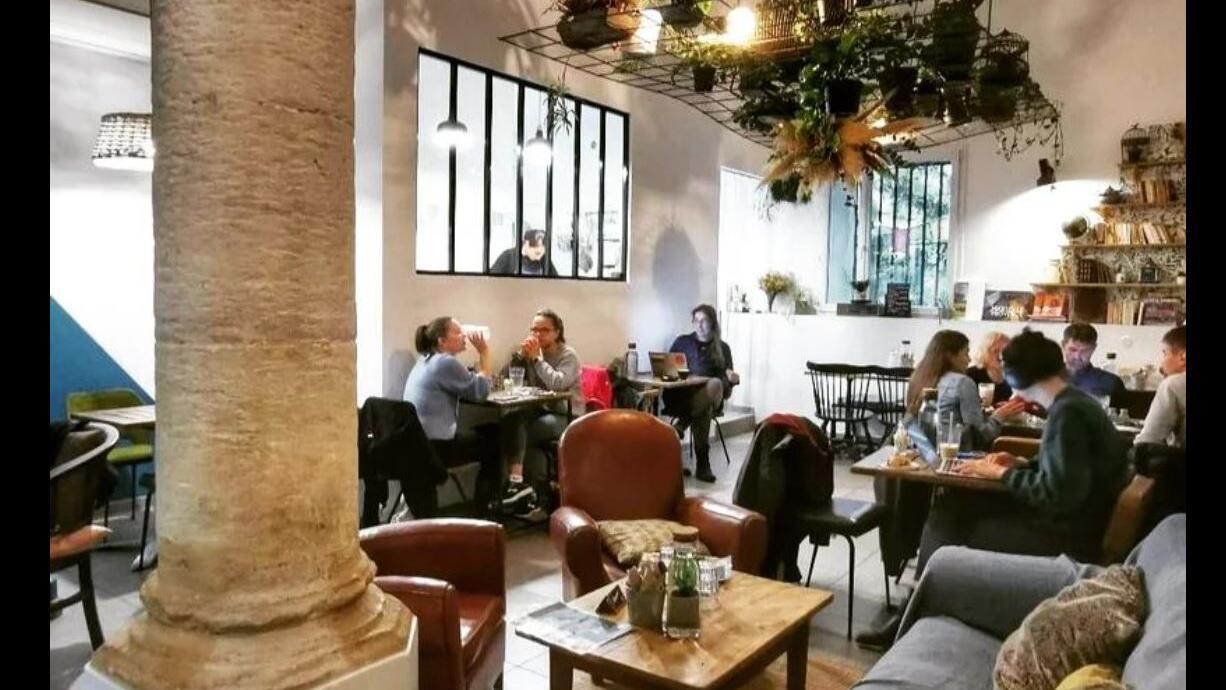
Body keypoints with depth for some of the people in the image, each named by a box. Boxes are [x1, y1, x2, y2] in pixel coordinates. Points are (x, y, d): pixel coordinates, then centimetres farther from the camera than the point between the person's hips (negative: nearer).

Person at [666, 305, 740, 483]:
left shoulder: (722, 348, 18)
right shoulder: (682, 341, 19)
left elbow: (726, 381, 13)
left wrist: (732, 378, -13)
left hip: (711, 397, 1)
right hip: (681, 394, -1)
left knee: (715, 384, -40)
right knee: (703, 409, -39)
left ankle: (680, 424, -43)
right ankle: (702, 462, -39)